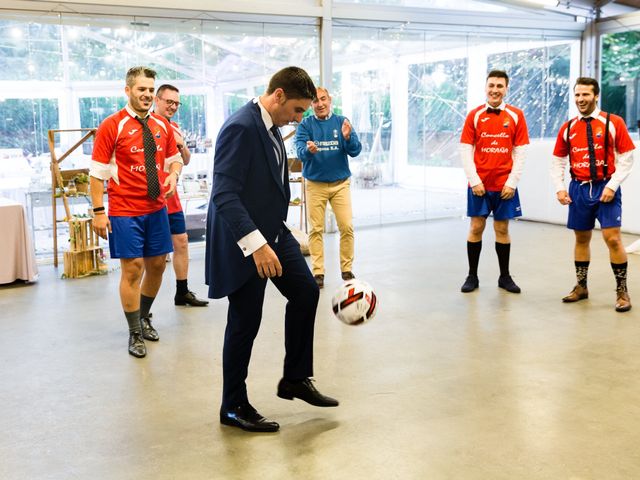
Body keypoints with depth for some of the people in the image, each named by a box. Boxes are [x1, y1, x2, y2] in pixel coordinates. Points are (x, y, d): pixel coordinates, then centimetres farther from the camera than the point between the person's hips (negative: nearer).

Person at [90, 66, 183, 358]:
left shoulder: (162, 125, 7)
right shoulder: (112, 125, -8)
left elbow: (174, 159, 19)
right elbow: (97, 171, -8)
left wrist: (173, 176, -5)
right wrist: (98, 211, -13)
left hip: (157, 208, 5)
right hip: (125, 211, -5)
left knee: (157, 264, 11)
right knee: (133, 268, -4)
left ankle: (144, 318, 33)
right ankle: (134, 333, 10)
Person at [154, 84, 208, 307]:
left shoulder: (174, 127, 11)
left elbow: (186, 161, 15)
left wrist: (182, 145, -4)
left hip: (171, 198, 7)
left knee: (181, 242, 11)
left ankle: (182, 292, 23)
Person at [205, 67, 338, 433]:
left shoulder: (271, 127, 8)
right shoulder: (241, 128, -22)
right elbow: (224, 195, -28)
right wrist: (256, 245, -33)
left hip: (273, 232, 9)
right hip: (245, 242, -9)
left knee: (306, 293, 10)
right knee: (245, 322, 1)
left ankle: (296, 379, 25)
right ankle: (233, 407, 19)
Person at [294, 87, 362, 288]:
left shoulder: (341, 122, 1)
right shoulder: (305, 125, 0)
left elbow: (355, 151, -6)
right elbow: (299, 150, -13)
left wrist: (347, 137, -27)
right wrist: (308, 149, -36)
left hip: (340, 183, 1)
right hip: (315, 184, 0)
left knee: (347, 227, -3)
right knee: (316, 229, 1)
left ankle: (347, 270, 10)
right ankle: (318, 272, 8)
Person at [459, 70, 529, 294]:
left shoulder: (516, 115, 2)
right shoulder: (474, 115, 1)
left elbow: (521, 151, 1)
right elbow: (465, 150, 0)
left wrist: (512, 182, -5)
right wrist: (474, 181, -7)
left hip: (505, 185, 0)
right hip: (479, 184, 0)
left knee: (502, 229, 7)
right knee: (476, 227, 4)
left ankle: (505, 276, 19)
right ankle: (472, 276, 14)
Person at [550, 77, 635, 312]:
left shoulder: (613, 122, -3)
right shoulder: (567, 128, 7)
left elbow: (627, 158, -5)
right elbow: (558, 161, 13)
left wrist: (612, 186, -13)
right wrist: (559, 188, 0)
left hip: (605, 188, -3)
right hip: (578, 189, 4)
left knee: (612, 238, -9)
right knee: (581, 238, 11)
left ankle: (622, 291, 4)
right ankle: (581, 287, 25)